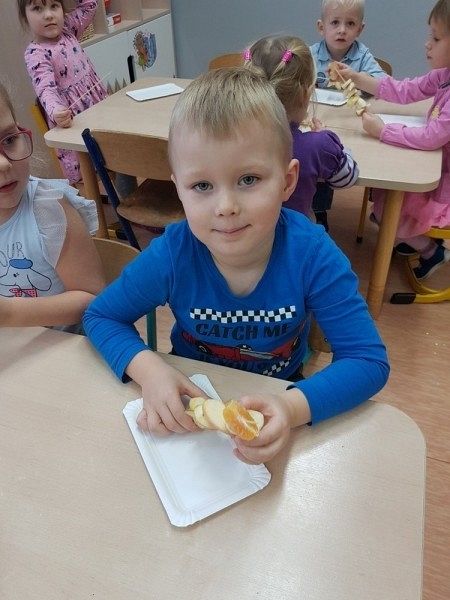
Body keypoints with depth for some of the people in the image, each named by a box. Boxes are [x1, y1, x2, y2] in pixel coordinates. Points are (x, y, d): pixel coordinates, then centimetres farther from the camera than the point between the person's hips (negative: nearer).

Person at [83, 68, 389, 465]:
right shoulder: (171, 256, -24)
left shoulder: (312, 255, -26)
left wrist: (292, 407, -41)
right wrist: (147, 368, -29)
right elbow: (100, 316, -9)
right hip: (190, 391, -2)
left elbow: (369, 361, -23)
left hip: (277, 393, 3)